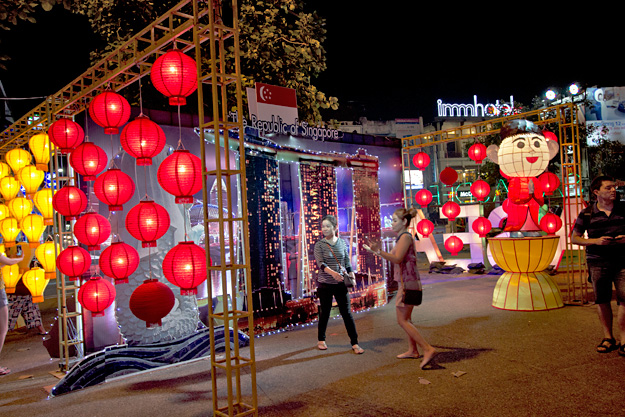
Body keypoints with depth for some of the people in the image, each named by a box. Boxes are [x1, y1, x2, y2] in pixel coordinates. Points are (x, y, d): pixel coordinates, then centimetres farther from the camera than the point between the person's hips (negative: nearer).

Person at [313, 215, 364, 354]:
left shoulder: (342, 243, 6)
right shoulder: (319, 245, -4)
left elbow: (347, 262, 12)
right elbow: (320, 263, -16)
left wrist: (352, 277, 0)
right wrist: (332, 272, -33)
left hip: (341, 284, 2)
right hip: (325, 284, -2)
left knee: (347, 312, 0)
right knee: (325, 312, 9)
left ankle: (354, 343, 7)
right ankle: (321, 340, 29)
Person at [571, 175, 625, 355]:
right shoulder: (587, 214, 1)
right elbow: (574, 238, 4)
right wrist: (596, 241, -10)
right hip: (598, 261, 0)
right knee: (602, 300, 6)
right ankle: (608, 337, 18)